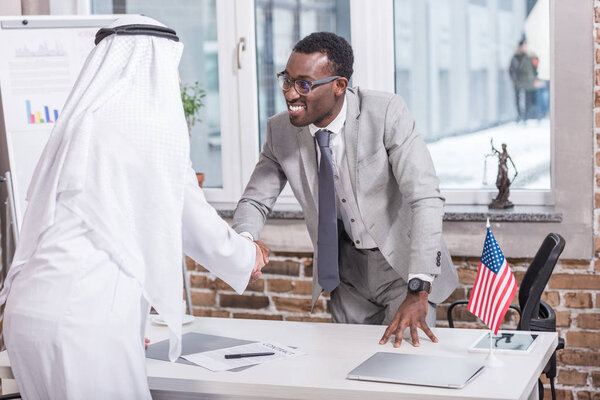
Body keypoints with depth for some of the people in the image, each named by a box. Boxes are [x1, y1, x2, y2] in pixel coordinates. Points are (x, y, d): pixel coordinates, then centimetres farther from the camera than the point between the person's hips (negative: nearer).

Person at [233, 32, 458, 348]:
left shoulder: (386, 112, -23)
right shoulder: (280, 130, -9)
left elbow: (426, 200, -27)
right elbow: (255, 200, 1)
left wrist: (418, 291, -36)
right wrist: (244, 241, -24)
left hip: (403, 264, -4)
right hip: (347, 272, 4)